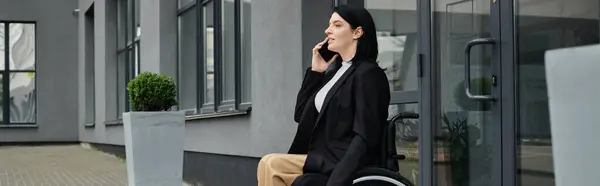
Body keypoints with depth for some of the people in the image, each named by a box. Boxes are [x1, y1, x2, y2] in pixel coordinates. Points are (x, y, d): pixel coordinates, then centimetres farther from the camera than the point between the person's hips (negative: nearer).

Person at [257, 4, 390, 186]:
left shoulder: (368, 74, -9)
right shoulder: (336, 71, 17)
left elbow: (365, 139, -17)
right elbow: (300, 115, 17)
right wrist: (315, 72, 10)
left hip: (342, 164, -8)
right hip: (325, 160, 8)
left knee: (271, 165, -18)